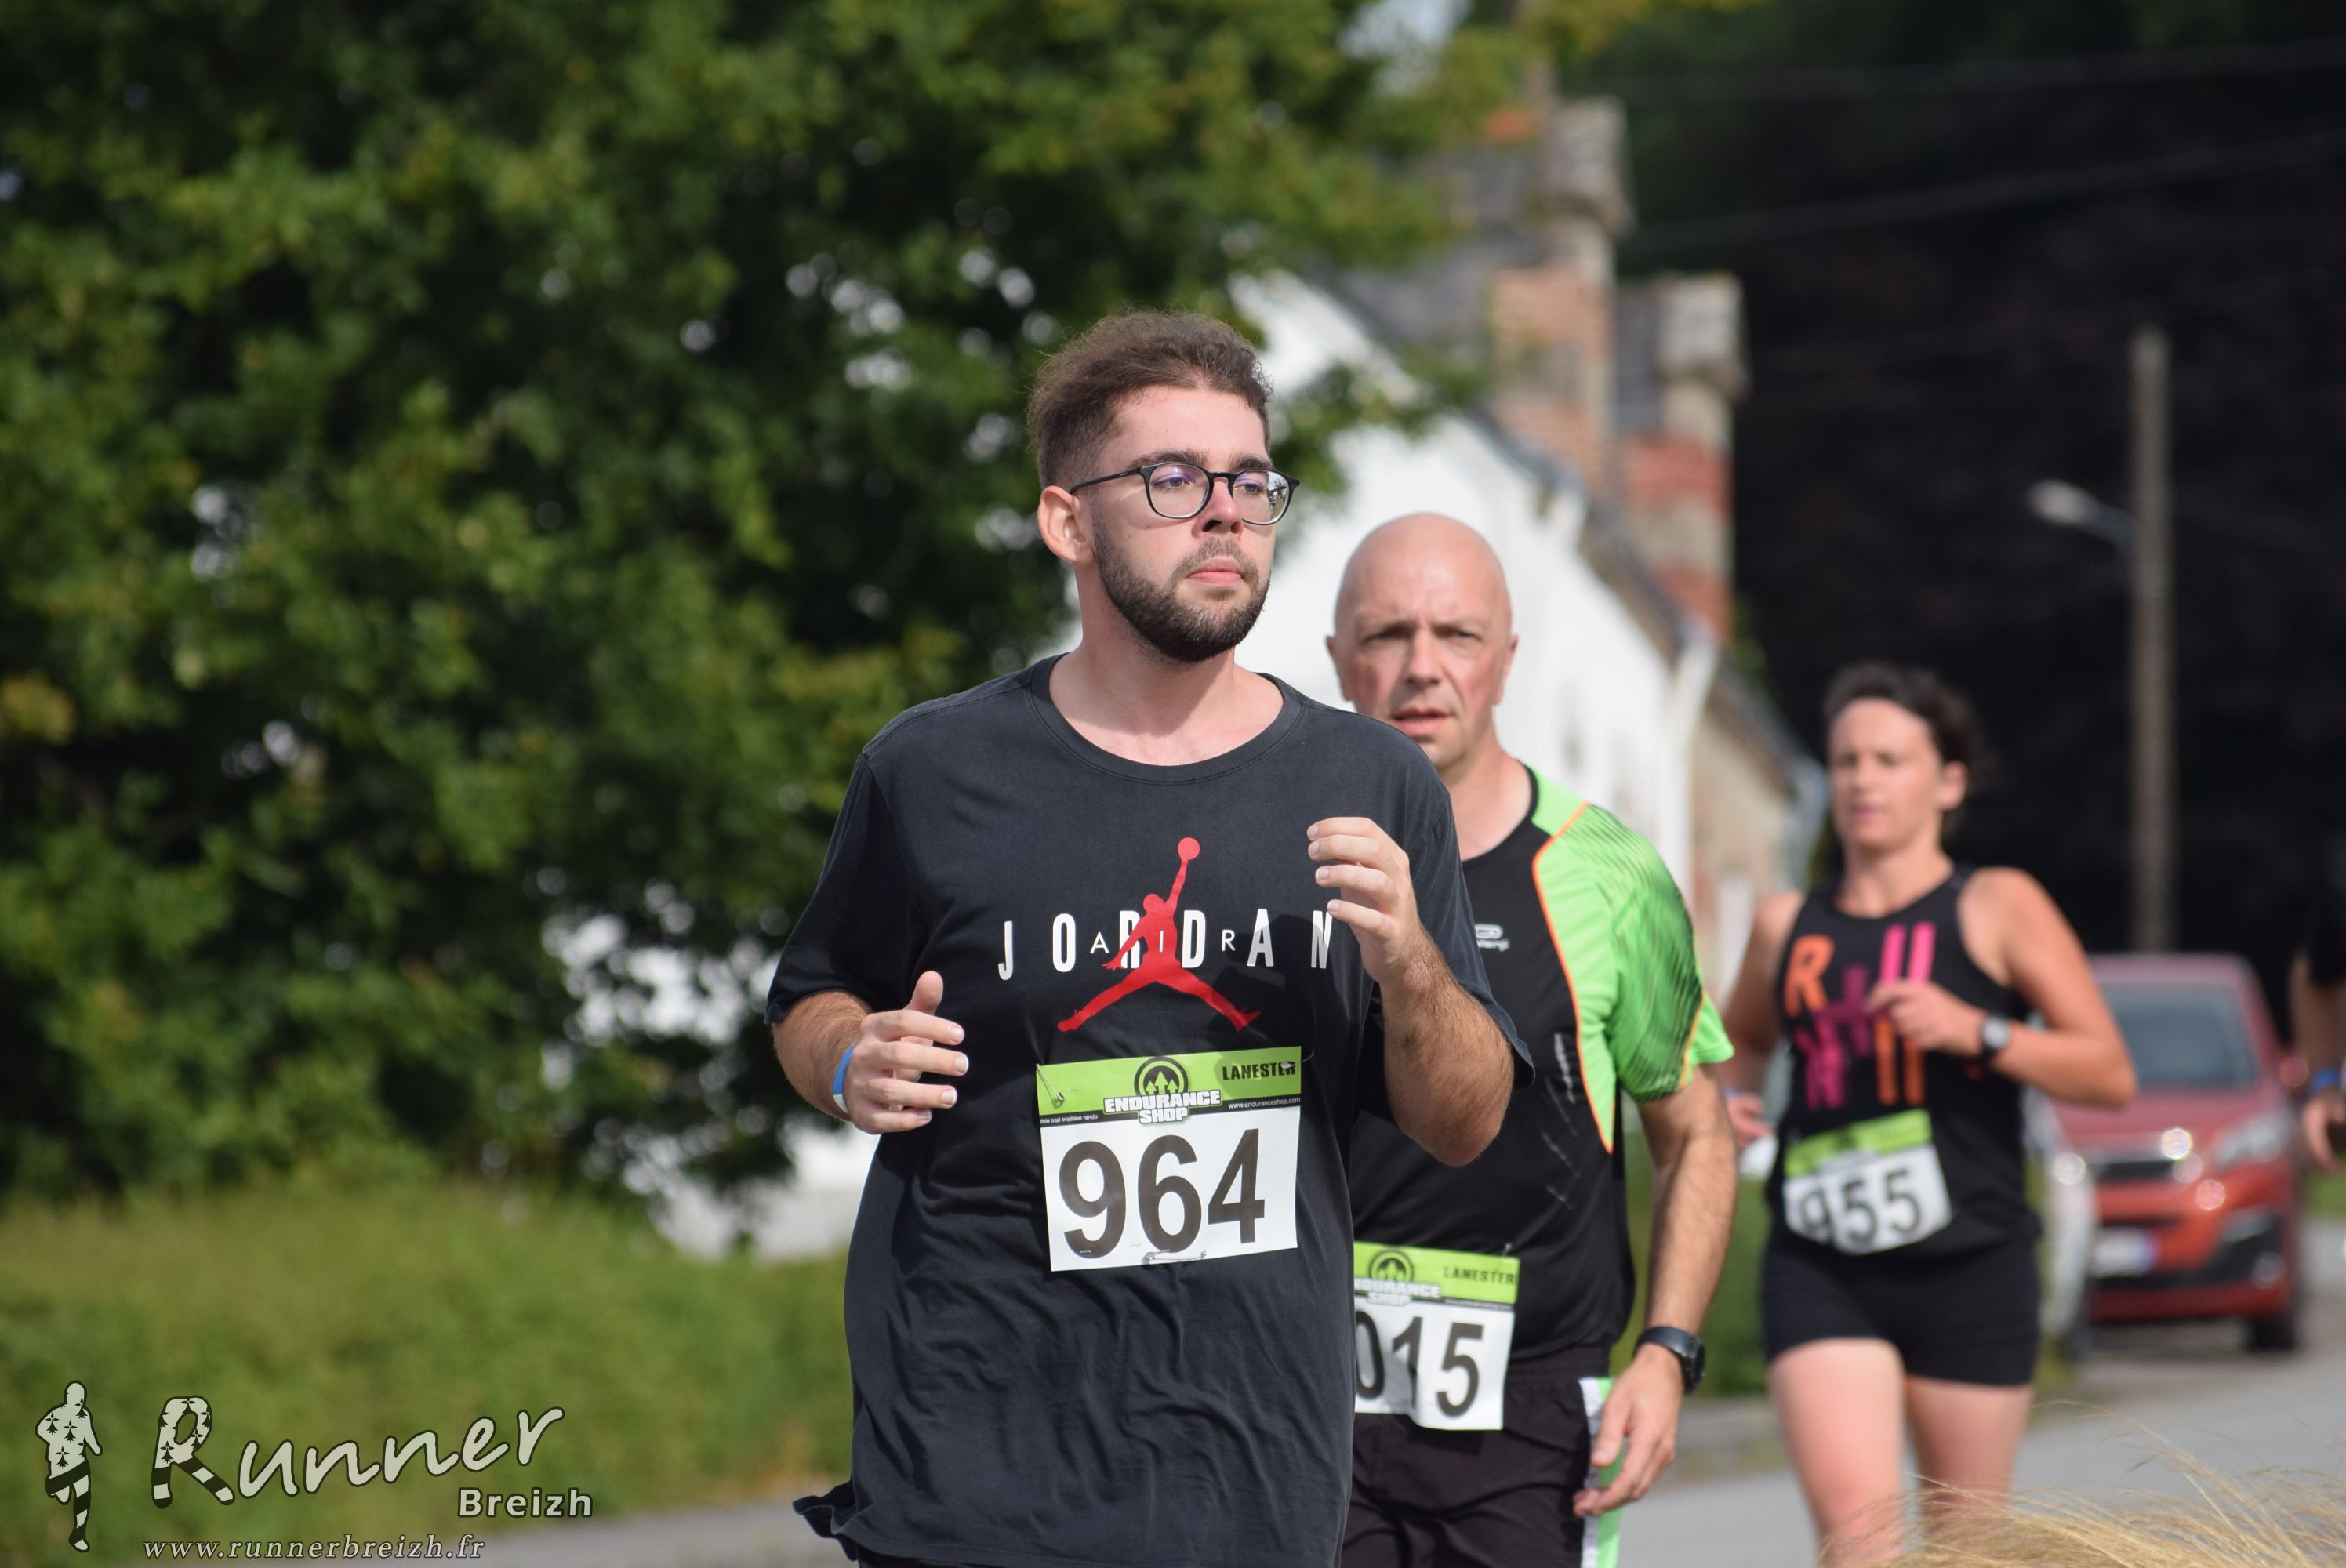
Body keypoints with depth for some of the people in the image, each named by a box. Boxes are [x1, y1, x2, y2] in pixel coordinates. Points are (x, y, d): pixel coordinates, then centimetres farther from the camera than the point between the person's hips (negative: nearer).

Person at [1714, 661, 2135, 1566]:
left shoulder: (1997, 907, 3)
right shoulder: (1787, 926, 12)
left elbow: (2109, 1073, -3)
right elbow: (1739, 1042, 32)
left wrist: (1975, 1031, -17)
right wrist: (1726, 1097, 8)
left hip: (1970, 1264, -1)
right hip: (1821, 1270, 2)